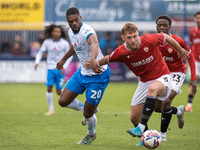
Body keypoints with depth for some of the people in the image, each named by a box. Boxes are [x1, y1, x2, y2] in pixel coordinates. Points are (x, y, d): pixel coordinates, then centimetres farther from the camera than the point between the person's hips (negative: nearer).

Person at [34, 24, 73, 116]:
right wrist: (37, 62, -10)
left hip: (60, 69, -2)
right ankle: (51, 110, 2)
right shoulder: (47, 42, 0)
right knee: (49, 88, -9)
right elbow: (40, 53, 8)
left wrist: (64, 67, -9)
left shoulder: (64, 43, -6)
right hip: (51, 69, 2)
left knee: (59, 92, -4)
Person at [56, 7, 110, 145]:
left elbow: (94, 43, -53)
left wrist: (93, 59, -74)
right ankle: (86, 108, 33)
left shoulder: (86, 31, -28)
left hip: (98, 75, -8)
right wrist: (64, 59, 40)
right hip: (83, 72, 8)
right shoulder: (71, 32, 0)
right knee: (63, 101, 4)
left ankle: (91, 134, 33)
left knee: (88, 113, 0)